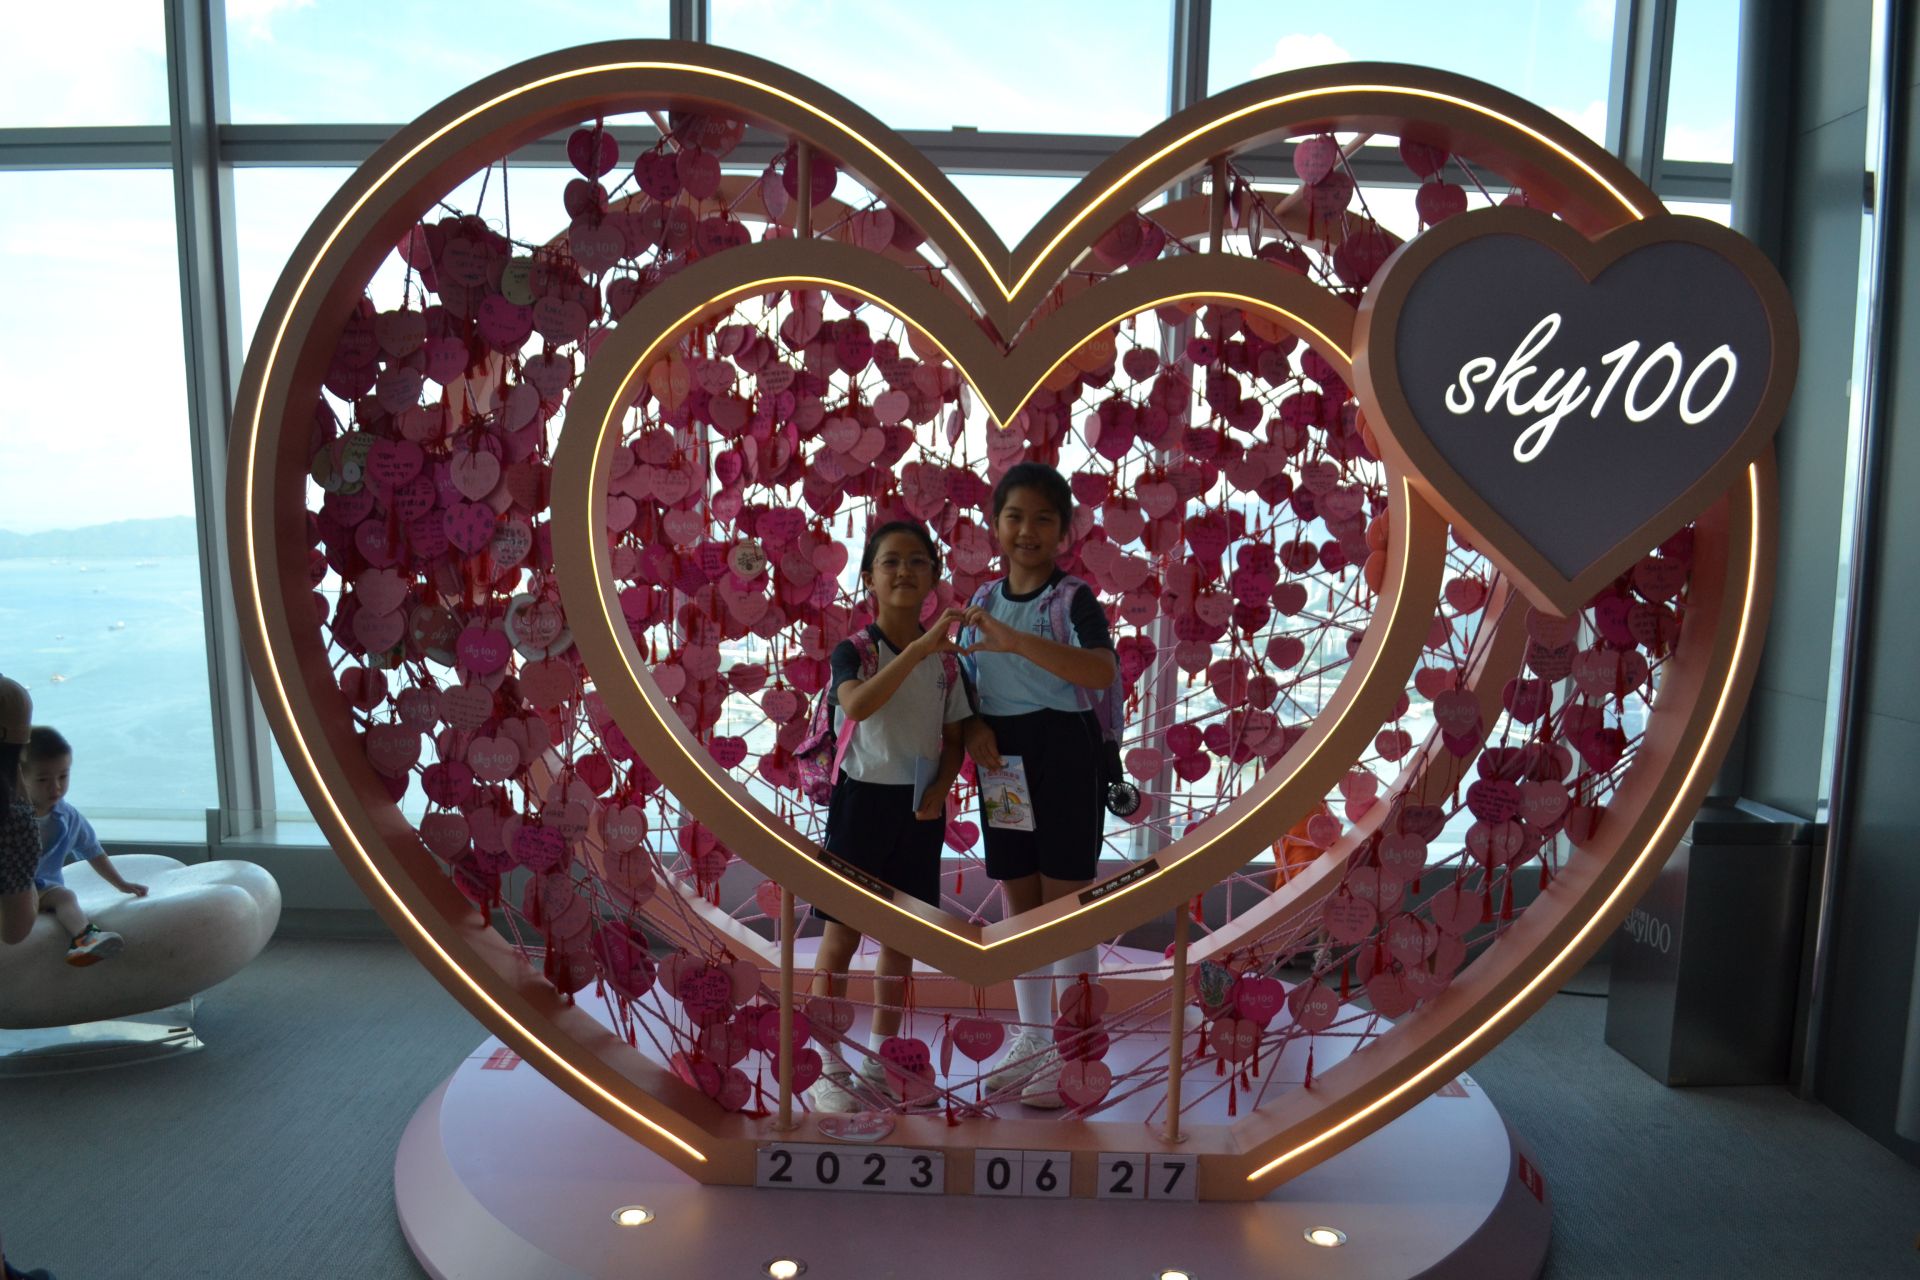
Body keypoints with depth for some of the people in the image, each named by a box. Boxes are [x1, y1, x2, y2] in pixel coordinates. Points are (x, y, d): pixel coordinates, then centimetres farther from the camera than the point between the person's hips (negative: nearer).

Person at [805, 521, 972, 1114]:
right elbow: (857, 705, -31)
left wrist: (939, 791, -10)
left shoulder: (946, 658, 3)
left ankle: (878, 1063, 27)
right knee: (842, 935, 1)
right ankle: (830, 1072, 13)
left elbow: (954, 738, 9)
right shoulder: (854, 650, -9)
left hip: (918, 807, 4)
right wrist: (920, 647, -38)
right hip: (862, 798, -4)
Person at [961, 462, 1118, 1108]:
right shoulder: (983, 601, 9)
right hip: (1001, 758, 6)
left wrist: (1015, 640, -37)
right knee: (1018, 898, 14)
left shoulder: (1073, 596, -9)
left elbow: (1102, 671, -28)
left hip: (1062, 751, -5)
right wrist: (972, 727, -7)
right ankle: (1031, 1035, 29)